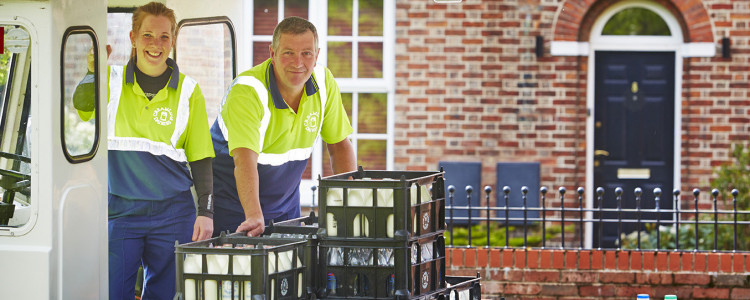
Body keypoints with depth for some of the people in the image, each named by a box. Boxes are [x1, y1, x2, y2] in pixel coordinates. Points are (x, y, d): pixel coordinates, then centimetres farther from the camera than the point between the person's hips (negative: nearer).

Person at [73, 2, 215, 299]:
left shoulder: (188, 91, 5)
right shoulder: (111, 80, 5)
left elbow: (201, 159, 7)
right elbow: (81, 107, -12)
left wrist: (206, 213, -1)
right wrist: (93, 69, -24)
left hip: (173, 213, 1)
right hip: (120, 211, -1)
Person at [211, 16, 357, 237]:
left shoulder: (324, 82, -7)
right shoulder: (247, 92, -25)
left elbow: (340, 146, 4)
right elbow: (245, 160, -38)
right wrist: (254, 217, -52)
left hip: (285, 207, 5)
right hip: (235, 208, -5)